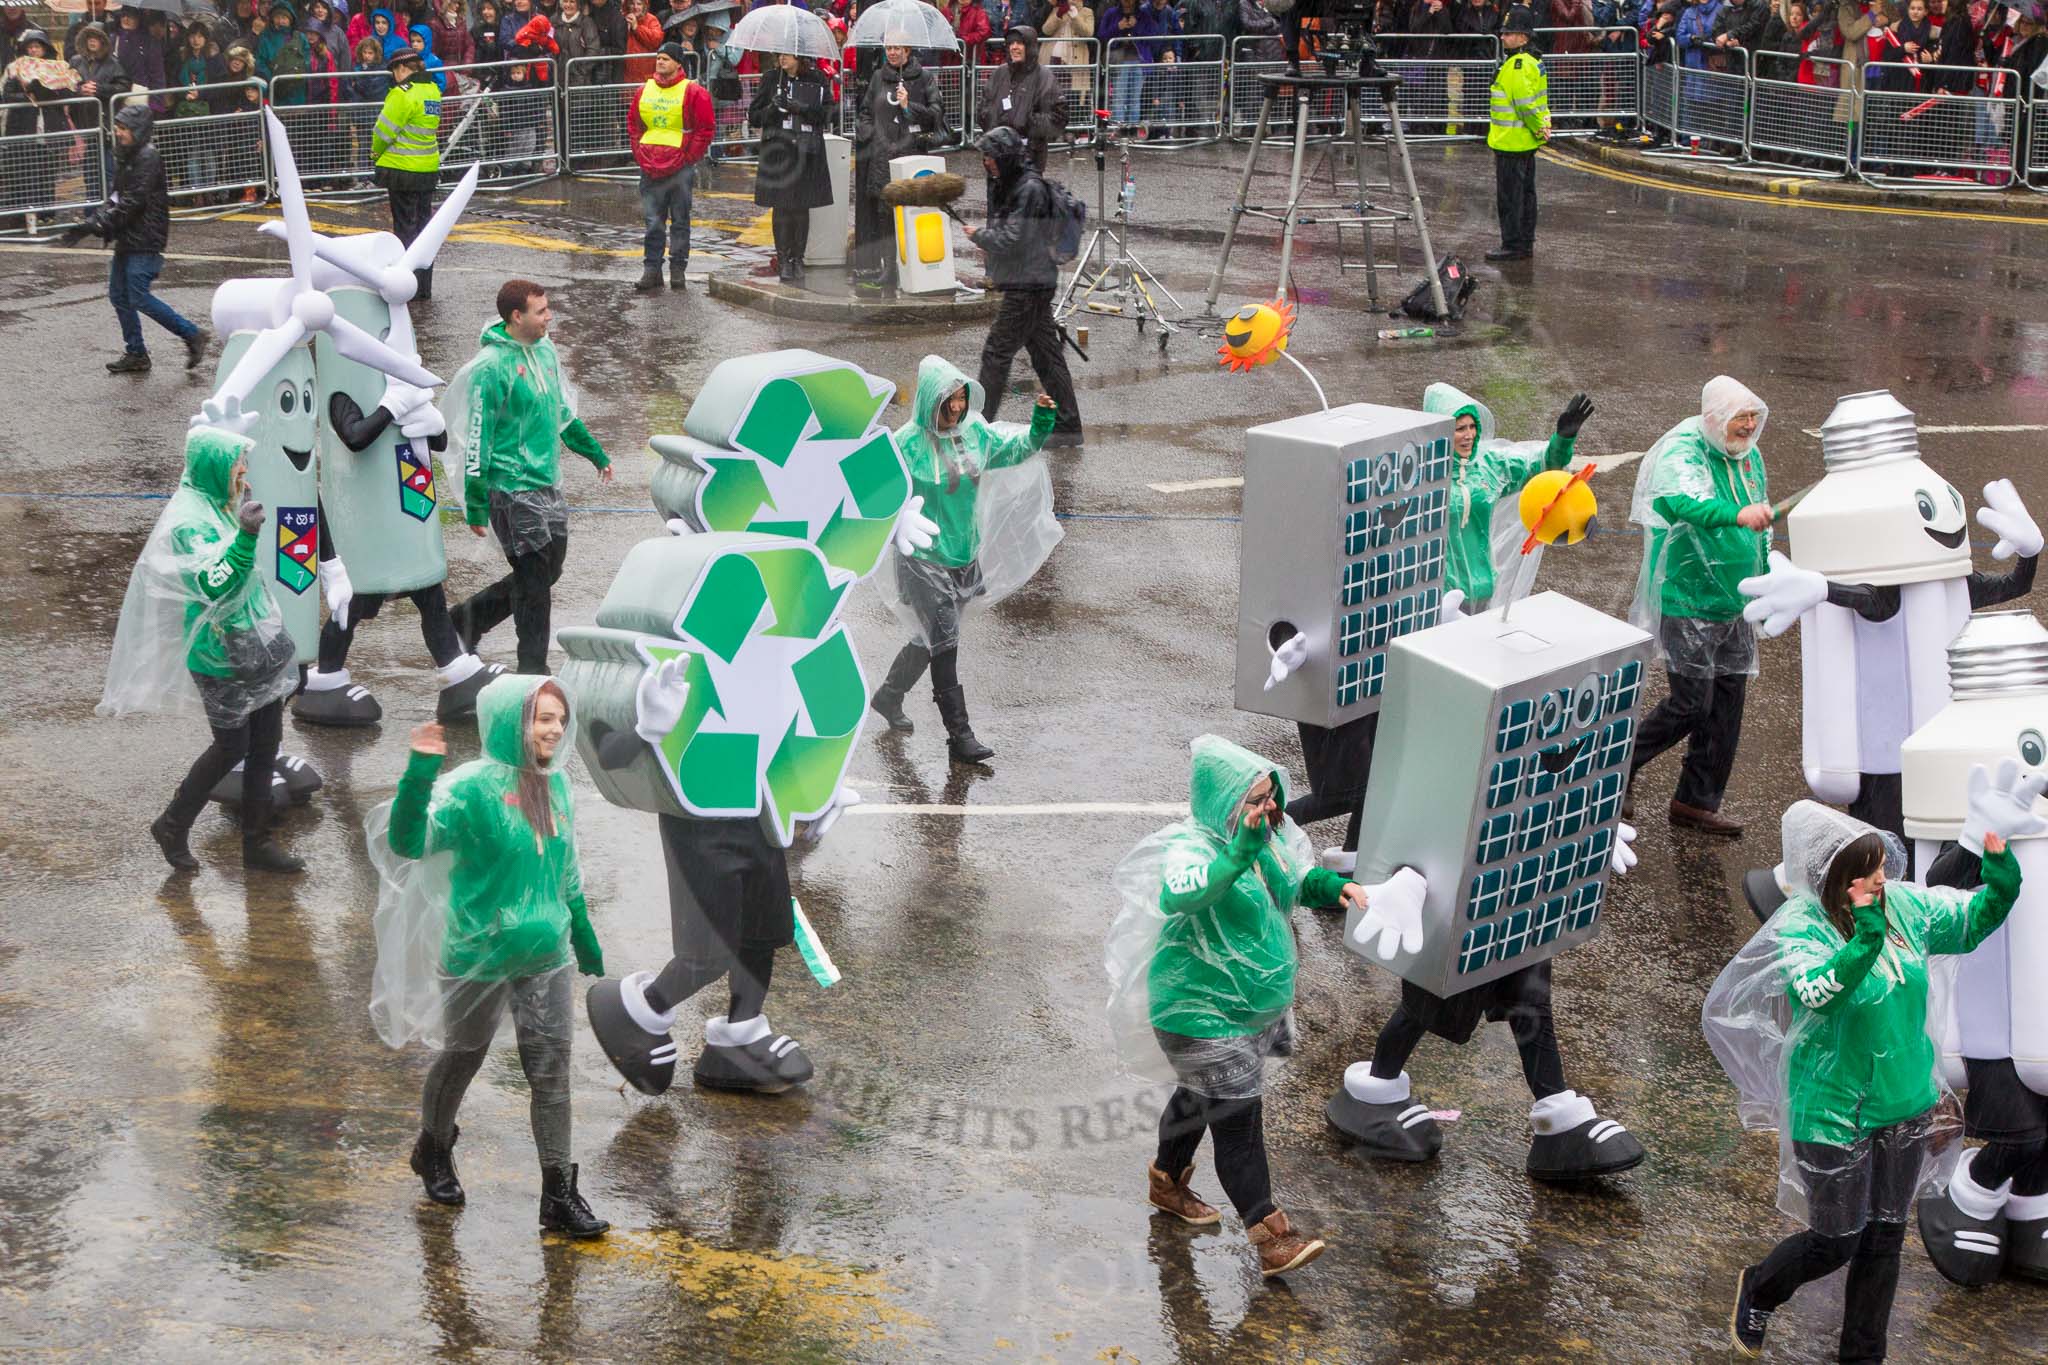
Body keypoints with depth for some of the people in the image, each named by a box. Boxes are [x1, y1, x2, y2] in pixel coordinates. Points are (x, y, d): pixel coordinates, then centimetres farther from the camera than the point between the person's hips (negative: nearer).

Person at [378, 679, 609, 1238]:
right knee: (463, 1054, 15)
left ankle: (559, 1194, 7)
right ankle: (434, 1150, 41)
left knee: (552, 1067, 2)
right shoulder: (472, 787, -16)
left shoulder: (557, 784, 4)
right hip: (479, 955, -5)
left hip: (547, 954, 5)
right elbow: (409, 841, -27)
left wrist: (585, 939, 23)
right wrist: (420, 772, -38)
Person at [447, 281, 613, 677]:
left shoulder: (546, 352, 7)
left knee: (549, 571, 14)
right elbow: (478, 439, -15)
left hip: (548, 485, 8)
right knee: (535, 581, -3)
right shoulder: (492, 367, -17)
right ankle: (533, 668, 10)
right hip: (512, 490, -8)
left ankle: (470, 617, 29)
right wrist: (475, 507, -15)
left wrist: (597, 455, 28)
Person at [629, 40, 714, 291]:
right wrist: (640, 155, 9)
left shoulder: (693, 92, -4)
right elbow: (633, 124, 20)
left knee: (680, 221, 4)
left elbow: (705, 129, -3)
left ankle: (678, 268, 11)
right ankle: (651, 269, 6)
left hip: (680, 167, -3)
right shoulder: (644, 91, 10)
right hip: (650, 168, 3)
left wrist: (688, 158, -7)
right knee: (652, 221, 2)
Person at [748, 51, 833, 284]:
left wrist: (801, 108, -14)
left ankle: (798, 259, 13)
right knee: (781, 208, -2)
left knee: (802, 208, 3)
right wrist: (773, 108, -12)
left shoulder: (816, 81, 5)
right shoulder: (771, 79, 6)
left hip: (807, 151, 0)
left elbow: (826, 112, 0)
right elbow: (753, 116, 7)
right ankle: (783, 260, 5)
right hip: (778, 149, 0)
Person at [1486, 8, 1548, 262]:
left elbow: (1526, 104, -24)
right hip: (1525, 143, 11)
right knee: (1525, 193, 16)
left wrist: (1539, 128, -14)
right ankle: (1525, 243, 24)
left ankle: (1513, 246, 0)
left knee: (1509, 196, -4)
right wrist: (1540, 126, 12)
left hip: (1511, 143, -11)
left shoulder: (1517, 66, -20)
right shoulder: (1531, 62, 13)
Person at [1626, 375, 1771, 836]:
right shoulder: (1682, 452, -19)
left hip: (1734, 604, 8)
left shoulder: (1750, 456, 8)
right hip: (1687, 602, -8)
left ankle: (1697, 802, 19)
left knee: (1726, 703, 8)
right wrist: (1737, 514, -59)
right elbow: (1678, 501, -43)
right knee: (1692, 702, -8)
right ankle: (1621, 765, 15)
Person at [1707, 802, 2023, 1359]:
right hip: (1835, 1114, -6)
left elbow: (1974, 919, 9)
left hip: (1905, 1105, 6)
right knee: (1836, 1241, 6)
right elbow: (1817, 990, -42)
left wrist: (2001, 874, -10)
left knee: (1885, 1234, 16)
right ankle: (1757, 1290, 37)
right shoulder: (1800, 927, -23)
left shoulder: (1903, 904, -5)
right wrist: (1867, 934, -51)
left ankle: (1864, 1352, 33)